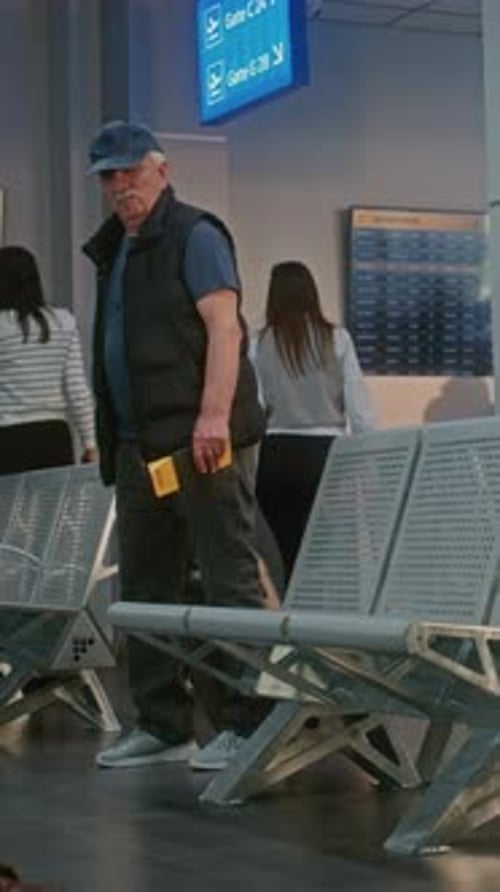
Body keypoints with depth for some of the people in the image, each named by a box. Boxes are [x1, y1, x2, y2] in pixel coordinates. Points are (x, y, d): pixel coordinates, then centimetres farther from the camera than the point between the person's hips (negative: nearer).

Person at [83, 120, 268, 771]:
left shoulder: (195, 235, -5)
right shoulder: (114, 250, 20)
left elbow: (225, 328, -15)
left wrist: (214, 414, -25)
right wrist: (112, 441, 18)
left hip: (201, 440, -9)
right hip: (139, 444, 9)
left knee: (228, 579, -6)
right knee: (145, 585, 11)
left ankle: (247, 724, -2)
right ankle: (161, 727, 19)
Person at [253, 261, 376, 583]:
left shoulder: (261, 345, 1)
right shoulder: (337, 339, 1)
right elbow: (359, 405, -1)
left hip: (275, 454, 0)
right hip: (324, 451, 0)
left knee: (281, 549, 4)